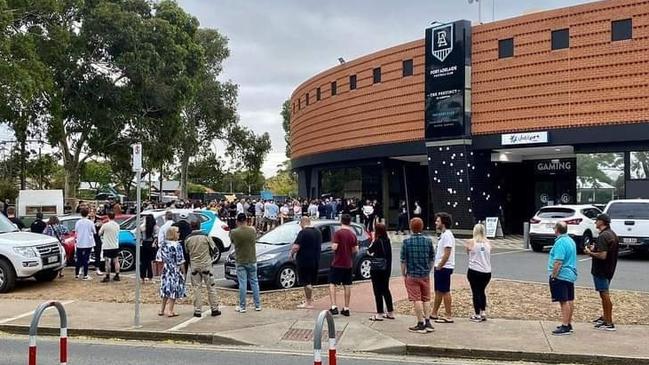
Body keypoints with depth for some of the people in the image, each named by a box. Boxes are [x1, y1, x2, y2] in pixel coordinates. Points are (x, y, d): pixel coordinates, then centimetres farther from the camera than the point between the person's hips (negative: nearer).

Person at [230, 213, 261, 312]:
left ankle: (242, 307, 6)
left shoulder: (234, 232, -12)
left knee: (242, 284, 2)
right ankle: (257, 305, 15)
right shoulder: (252, 230, -6)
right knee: (254, 283, 11)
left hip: (240, 262, -2)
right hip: (252, 261, 2)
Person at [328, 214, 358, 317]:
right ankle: (346, 309, 14)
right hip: (348, 264, 5)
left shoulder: (338, 233, -12)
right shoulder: (353, 234, 3)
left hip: (337, 263, -5)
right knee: (347, 286, 10)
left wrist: (332, 245, 2)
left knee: (332, 284, 0)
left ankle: (334, 307, -12)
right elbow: (355, 250, 5)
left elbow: (334, 247, -19)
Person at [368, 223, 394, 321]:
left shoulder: (377, 241, -15)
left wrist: (372, 241, 2)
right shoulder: (387, 241, 5)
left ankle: (379, 314, 1)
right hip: (386, 268, 7)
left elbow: (369, 251, -4)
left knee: (378, 291, -1)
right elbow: (389, 255, 11)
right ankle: (390, 312, 19)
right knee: (385, 289, 15)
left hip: (377, 269, -7)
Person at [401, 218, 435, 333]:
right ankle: (428, 323, 15)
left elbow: (403, 260, -7)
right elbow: (432, 258, 6)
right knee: (426, 299, 14)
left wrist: (403, 274, 5)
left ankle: (421, 324, 2)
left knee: (417, 299, 1)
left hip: (412, 275, -3)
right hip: (425, 275, 3)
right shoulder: (428, 241, -1)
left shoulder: (407, 242, -9)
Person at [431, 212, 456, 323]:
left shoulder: (447, 235, -17)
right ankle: (434, 314, 24)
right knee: (438, 291, 15)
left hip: (444, 268, -10)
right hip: (440, 268, 10)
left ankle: (449, 316, 3)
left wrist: (439, 266, -18)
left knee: (445, 292, -4)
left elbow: (447, 253, -22)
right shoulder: (443, 234, 14)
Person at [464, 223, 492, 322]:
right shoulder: (488, 243, 3)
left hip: (474, 271, -4)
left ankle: (477, 315, 6)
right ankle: (483, 313, 20)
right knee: (482, 291, 20)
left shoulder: (470, 242, -6)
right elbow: (489, 255, 13)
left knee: (476, 292, 5)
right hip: (487, 272, 4)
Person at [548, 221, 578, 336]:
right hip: (570, 275, 10)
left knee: (564, 301, -9)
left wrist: (553, 275, -18)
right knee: (570, 300, 14)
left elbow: (558, 262, -25)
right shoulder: (570, 241, 13)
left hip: (561, 276, -10)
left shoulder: (560, 242, -19)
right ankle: (569, 324, 23)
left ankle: (565, 326, -8)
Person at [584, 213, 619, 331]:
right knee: (604, 294, 21)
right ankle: (605, 317, 33)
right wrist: (595, 249, 15)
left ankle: (609, 323, 1)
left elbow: (602, 255, -27)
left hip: (601, 270, -10)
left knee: (605, 295, -4)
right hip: (609, 269, 10)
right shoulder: (613, 234, 11)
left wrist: (590, 253, -12)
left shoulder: (603, 236, -21)